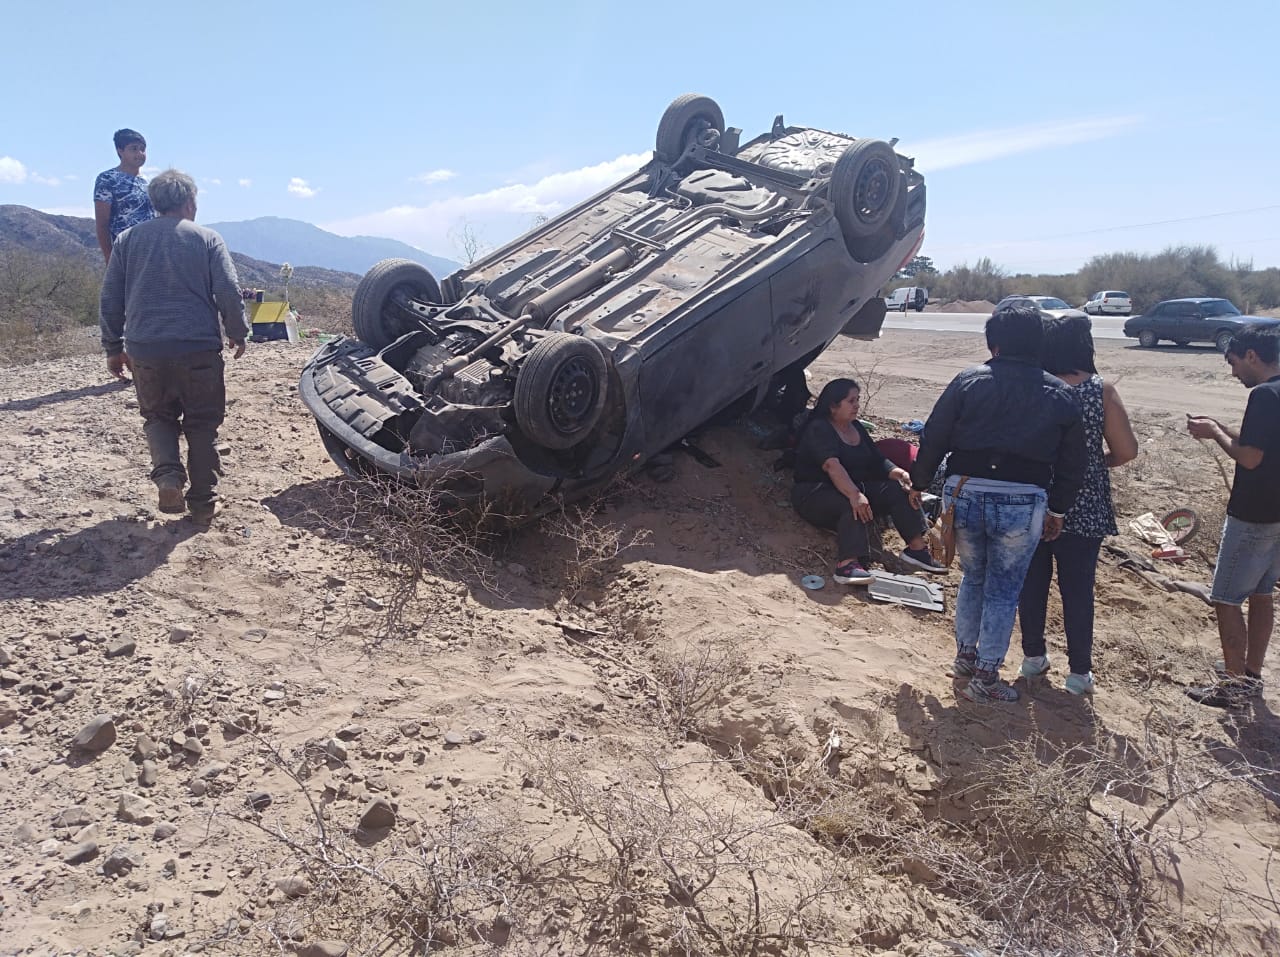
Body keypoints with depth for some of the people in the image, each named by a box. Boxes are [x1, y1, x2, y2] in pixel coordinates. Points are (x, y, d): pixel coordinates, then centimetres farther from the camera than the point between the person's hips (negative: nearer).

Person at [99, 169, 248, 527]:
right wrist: (238, 333, 8)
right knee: (202, 424, 10)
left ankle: (168, 474, -7)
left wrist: (114, 347, 18)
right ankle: (203, 503, 11)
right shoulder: (207, 239, 2)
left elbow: (111, 299, 11)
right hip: (199, 348, -2)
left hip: (145, 349, 2)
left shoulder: (127, 240, 10)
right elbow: (228, 292, -5)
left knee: (158, 416, 19)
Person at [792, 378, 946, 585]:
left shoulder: (856, 427, 14)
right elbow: (832, 466, -29)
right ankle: (847, 564, -52)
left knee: (896, 489, -11)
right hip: (816, 494, -8)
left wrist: (901, 475, -12)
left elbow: (878, 461, 9)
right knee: (853, 507, -37)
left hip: (855, 487, 8)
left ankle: (917, 548, -15)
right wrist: (854, 495, -43)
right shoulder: (818, 429, -12)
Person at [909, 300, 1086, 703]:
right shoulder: (1060, 395, 5)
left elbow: (933, 439, 0)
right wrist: (1058, 509, 21)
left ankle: (965, 654, 35)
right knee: (1004, 590, 11)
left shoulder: (969, 381, -1)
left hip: (965, 493, 1)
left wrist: (919, 482, 13)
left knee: (973, 577, 23)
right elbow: (1072, 463, 10)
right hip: (1022, 503, -1)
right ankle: (985, 677, 16)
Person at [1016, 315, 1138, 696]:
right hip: (1083, 507, -1)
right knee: (1078, 589, 7)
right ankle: (1079, 672, 15)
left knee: (1032, 582, 14)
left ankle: (1033, 656, 26)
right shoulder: (1101, 390, -10)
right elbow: (1126, 450, -9)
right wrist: (1095, 461, 10)